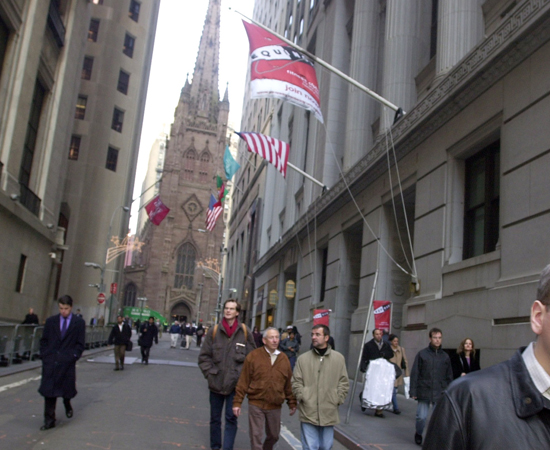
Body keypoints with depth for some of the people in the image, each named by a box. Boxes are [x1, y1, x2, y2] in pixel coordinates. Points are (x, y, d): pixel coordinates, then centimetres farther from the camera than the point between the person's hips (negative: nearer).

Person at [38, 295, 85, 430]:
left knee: (67, 388, 8)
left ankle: (67, 404, 43)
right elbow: (44, 340, 11)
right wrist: (44, 355, 0)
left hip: (67, 363, -1)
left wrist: (73, 356, -8)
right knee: (49, 391, -1)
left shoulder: (79, 323, 1)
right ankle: (49, 420, 7)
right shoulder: (51, 321, 7)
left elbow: (80, 343, 2)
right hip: (50, 362, 1)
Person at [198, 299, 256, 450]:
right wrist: (209, 374, -5)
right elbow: (204, 356, 2)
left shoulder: (245, 332, -4)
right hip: (216, 383, 2)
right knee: (215, 418, 14)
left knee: (231, 418, 0)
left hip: (235, 384, -2)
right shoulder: (214, 331, -2)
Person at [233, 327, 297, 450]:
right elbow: (243, 381, -6)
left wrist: (292, 403, 10)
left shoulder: (284, 359, 3)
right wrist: (237, 402, -7)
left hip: (275, 406, 3)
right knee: (256, 436, 1)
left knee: (273, 436, 17)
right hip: (256, 404, -3)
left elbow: (289, 383, 8)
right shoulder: (253, 356, -7)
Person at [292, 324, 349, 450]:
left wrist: (338, 399, -3)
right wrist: (302, 397, -8)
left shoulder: (339, 358, 3)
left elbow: (344, 382, 5)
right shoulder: (302, 358, 1)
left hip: (329, 413, 1)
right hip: (308, 412, -1)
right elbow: (296, 382, 2)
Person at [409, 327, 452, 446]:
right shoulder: (422, 354, 0)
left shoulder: (445, 357, 8)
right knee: (421, 417, 0)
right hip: (424, 392, -2)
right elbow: (414, 374, 0)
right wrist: (413, 392, -4)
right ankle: (418, 434, 26)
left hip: (440, 395, 2)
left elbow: (449, 377, 13)